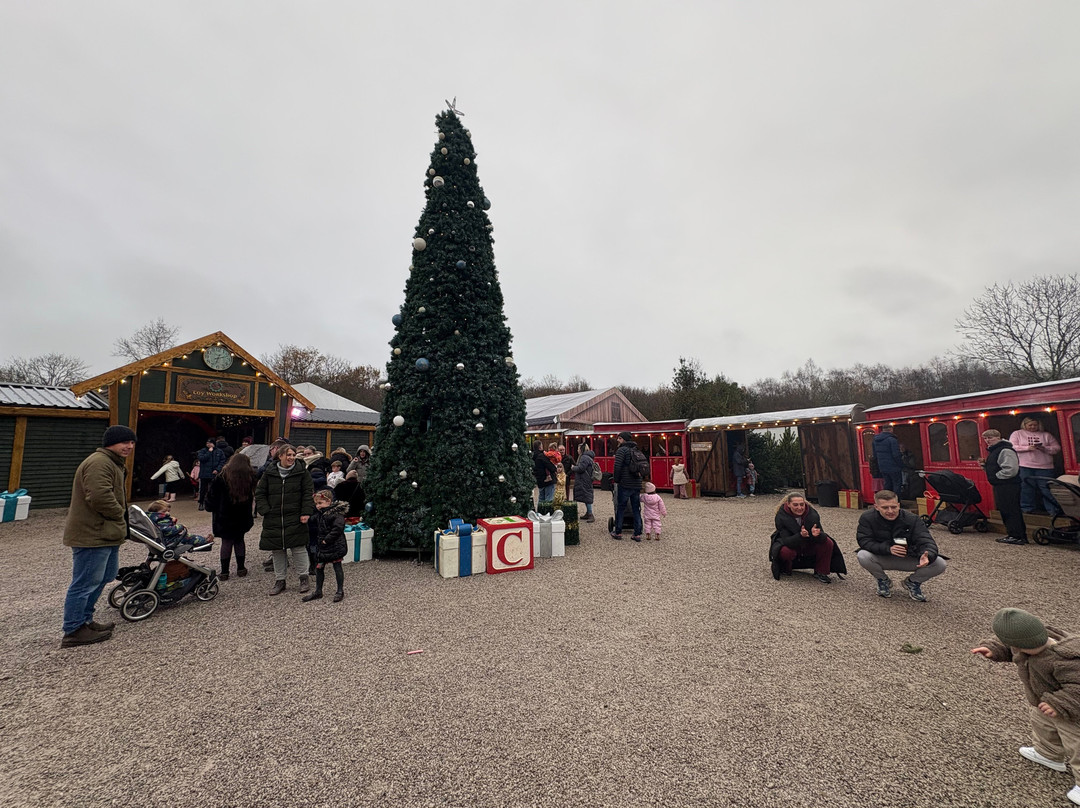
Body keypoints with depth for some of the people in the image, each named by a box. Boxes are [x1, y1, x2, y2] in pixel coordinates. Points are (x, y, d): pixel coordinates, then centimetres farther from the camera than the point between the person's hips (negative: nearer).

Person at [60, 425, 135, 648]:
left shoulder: (115, 463, 18)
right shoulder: (99, 463, -19)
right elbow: (100, 497, -31)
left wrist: (120, 523, 15)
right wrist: (119, 514, -14)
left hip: (107, 534, 11)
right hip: (92, 535, -11)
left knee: (104, 577, 20)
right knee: (85, 583, -1)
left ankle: (85, 620, 34)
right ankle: (73, 631, 11)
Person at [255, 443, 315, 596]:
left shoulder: (302, 472, -1)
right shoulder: (269, 474, 5)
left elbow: (308, 493, -3)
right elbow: (259, 493, 10)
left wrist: (306, 512, -11)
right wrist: (265, 510, -3)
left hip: (295, 520, -3)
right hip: (273, 519, 3)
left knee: (299, 549, 0)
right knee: (277, 551, 11)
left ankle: (303, 578, 16)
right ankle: (279, 581, 25)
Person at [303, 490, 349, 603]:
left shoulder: (337, 513, -18)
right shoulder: (318, 514, 8)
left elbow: (338, 528, -24)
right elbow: (312, 522, 23)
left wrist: (326, 540, -22)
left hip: (335, 546, -8)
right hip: (321, 547, 8)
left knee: (337, 567, 4)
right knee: (319, 568, 13)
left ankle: (340, 591, 16)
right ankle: (318, 592, 29)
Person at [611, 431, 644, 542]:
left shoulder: (622, 450, -7)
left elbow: (618, 466, -15)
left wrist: (616, 479, -4)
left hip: (625, 484, -6)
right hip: (637, 484, 6)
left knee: (620, 508, 5)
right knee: (636, 509, 10)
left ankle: (618, 532, 12)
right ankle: (637, 534, 11)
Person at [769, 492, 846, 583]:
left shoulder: (812, 514, -19)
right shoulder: (781, 517, -28)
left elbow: (823, 537, -20)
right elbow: (787, 541, -32)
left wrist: (817, 534, -46)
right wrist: (800, 535, -51)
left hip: (809, 545, 4)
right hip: (791, 544, -3)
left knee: (828, 543, -21)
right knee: (785, 551, -37)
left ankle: (820, 572, -2)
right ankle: (785, 570, -1)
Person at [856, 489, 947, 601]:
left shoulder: (912, 519, -14)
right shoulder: (867, 518, -17)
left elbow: (927, 541, -21)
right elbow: (864, 541, -21)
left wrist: (926, 556, -45)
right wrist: (888, 549, -36)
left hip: (909, 560, 2)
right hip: (882, 558, -1)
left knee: (940, 564, -22)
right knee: (863, 556, -33)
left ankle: (913, 582, 10)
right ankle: (883, 581, 2)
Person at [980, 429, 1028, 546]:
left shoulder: (1005, 450, -15)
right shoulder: (993, 451, 17)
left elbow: (1010, 470, -23)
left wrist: (996, 476, -13)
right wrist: (984, 465, 8)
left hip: (1008, 485, -10)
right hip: (1000, 485, 10)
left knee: (1010, 510, -6)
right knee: (1004, 509, 14)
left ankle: (1016, 536, 0)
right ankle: (1013, 534, 22)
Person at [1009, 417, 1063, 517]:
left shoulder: (1046, 435, 13)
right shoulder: (1017, 434, 8)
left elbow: (1057, 448, 8)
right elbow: (1012, 447, -3)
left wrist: (1044, 448, -11)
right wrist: (1028, 448, -14)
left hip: (1044, 467, 2)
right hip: (1025, 466, -1)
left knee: (1047, 488, 1)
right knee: (1026, 488, 1)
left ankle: (1054, 510, 8)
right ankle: (1027, 508, 10)